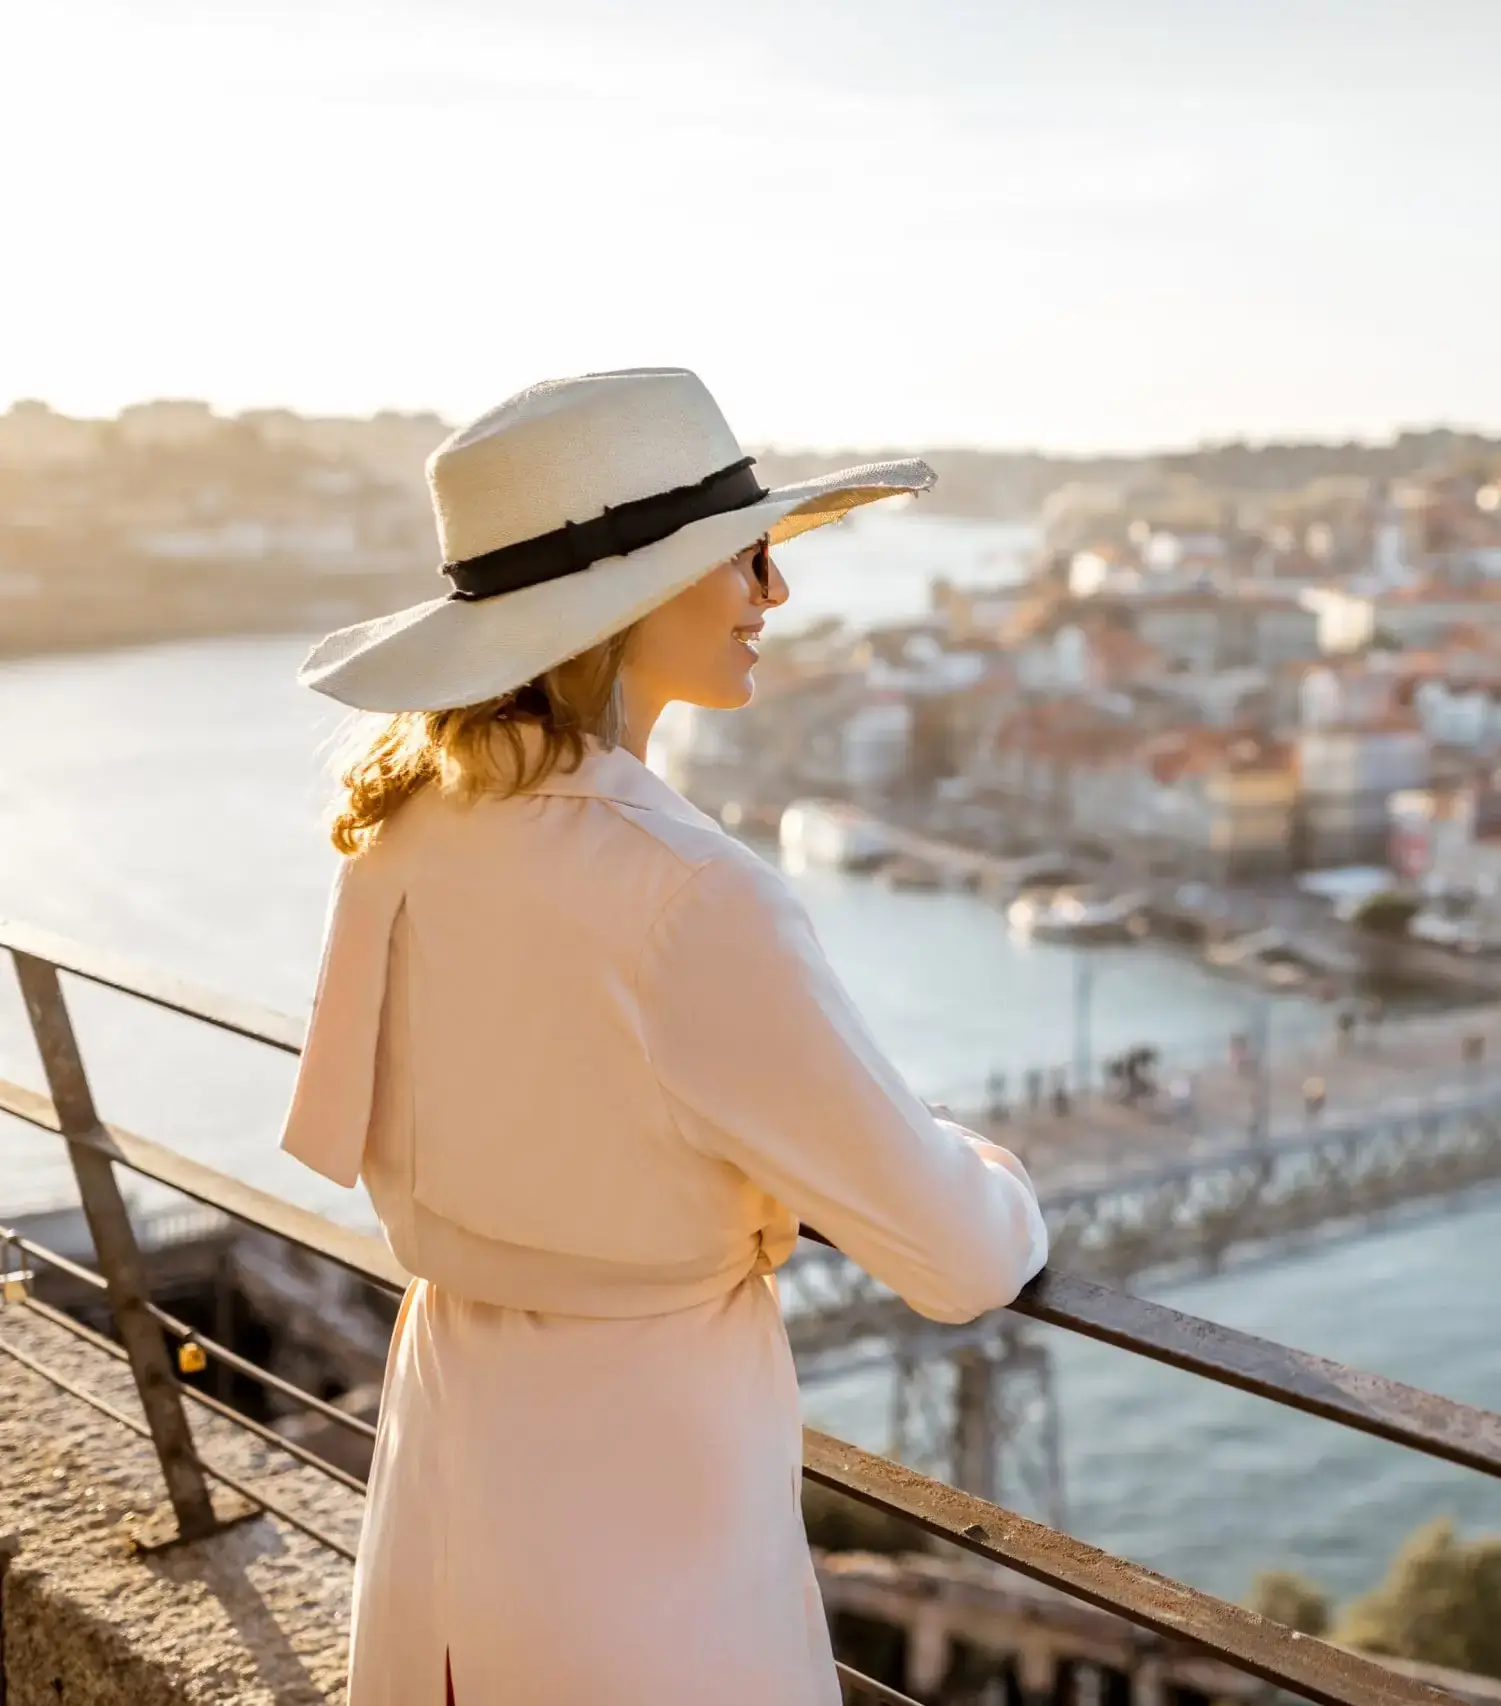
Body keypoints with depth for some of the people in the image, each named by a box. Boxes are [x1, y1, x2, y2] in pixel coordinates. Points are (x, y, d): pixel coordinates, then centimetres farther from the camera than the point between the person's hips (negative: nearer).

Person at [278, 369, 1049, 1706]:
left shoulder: (410, 821, -5)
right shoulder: (687, 900, -28)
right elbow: (959, 1261, -19)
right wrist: (1003, 1189, 3)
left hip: (446, 1446, 7)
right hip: (641, 1482, -6)